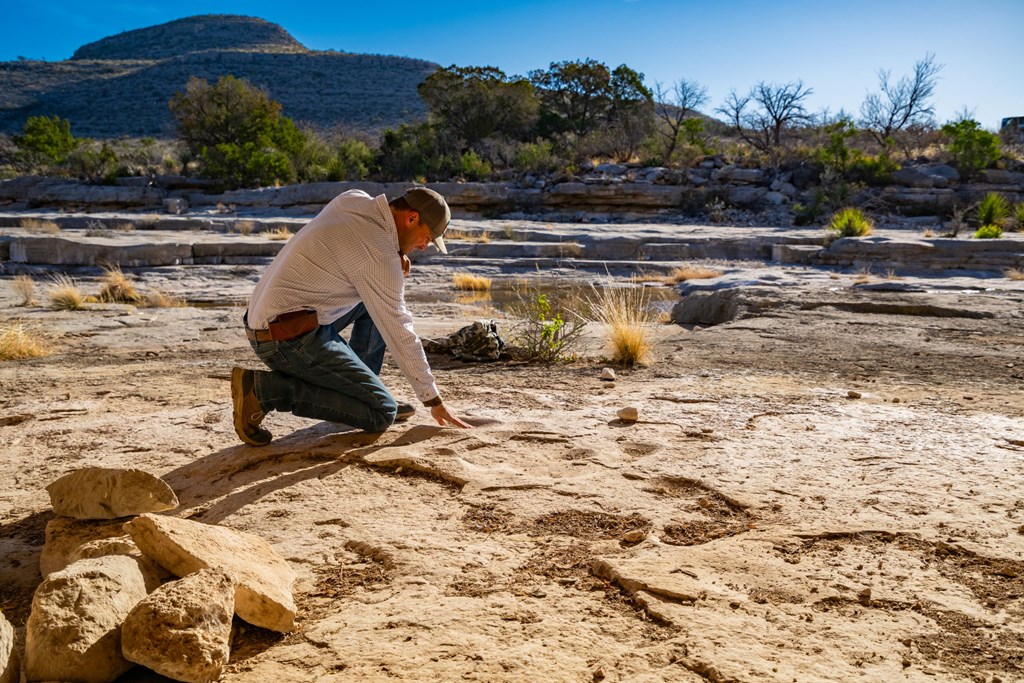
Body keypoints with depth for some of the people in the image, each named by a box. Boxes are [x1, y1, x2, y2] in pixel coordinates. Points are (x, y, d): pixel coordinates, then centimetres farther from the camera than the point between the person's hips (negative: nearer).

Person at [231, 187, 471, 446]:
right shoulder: (380, 256, -18)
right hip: (288, 338, -10)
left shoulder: (352, 198, 6)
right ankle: (264, 388, -10)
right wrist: (434, 401, -4)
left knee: (377, 296, 18)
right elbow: (399, 334, -13)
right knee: (383, 413, -7)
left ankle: (357, 386, 16)